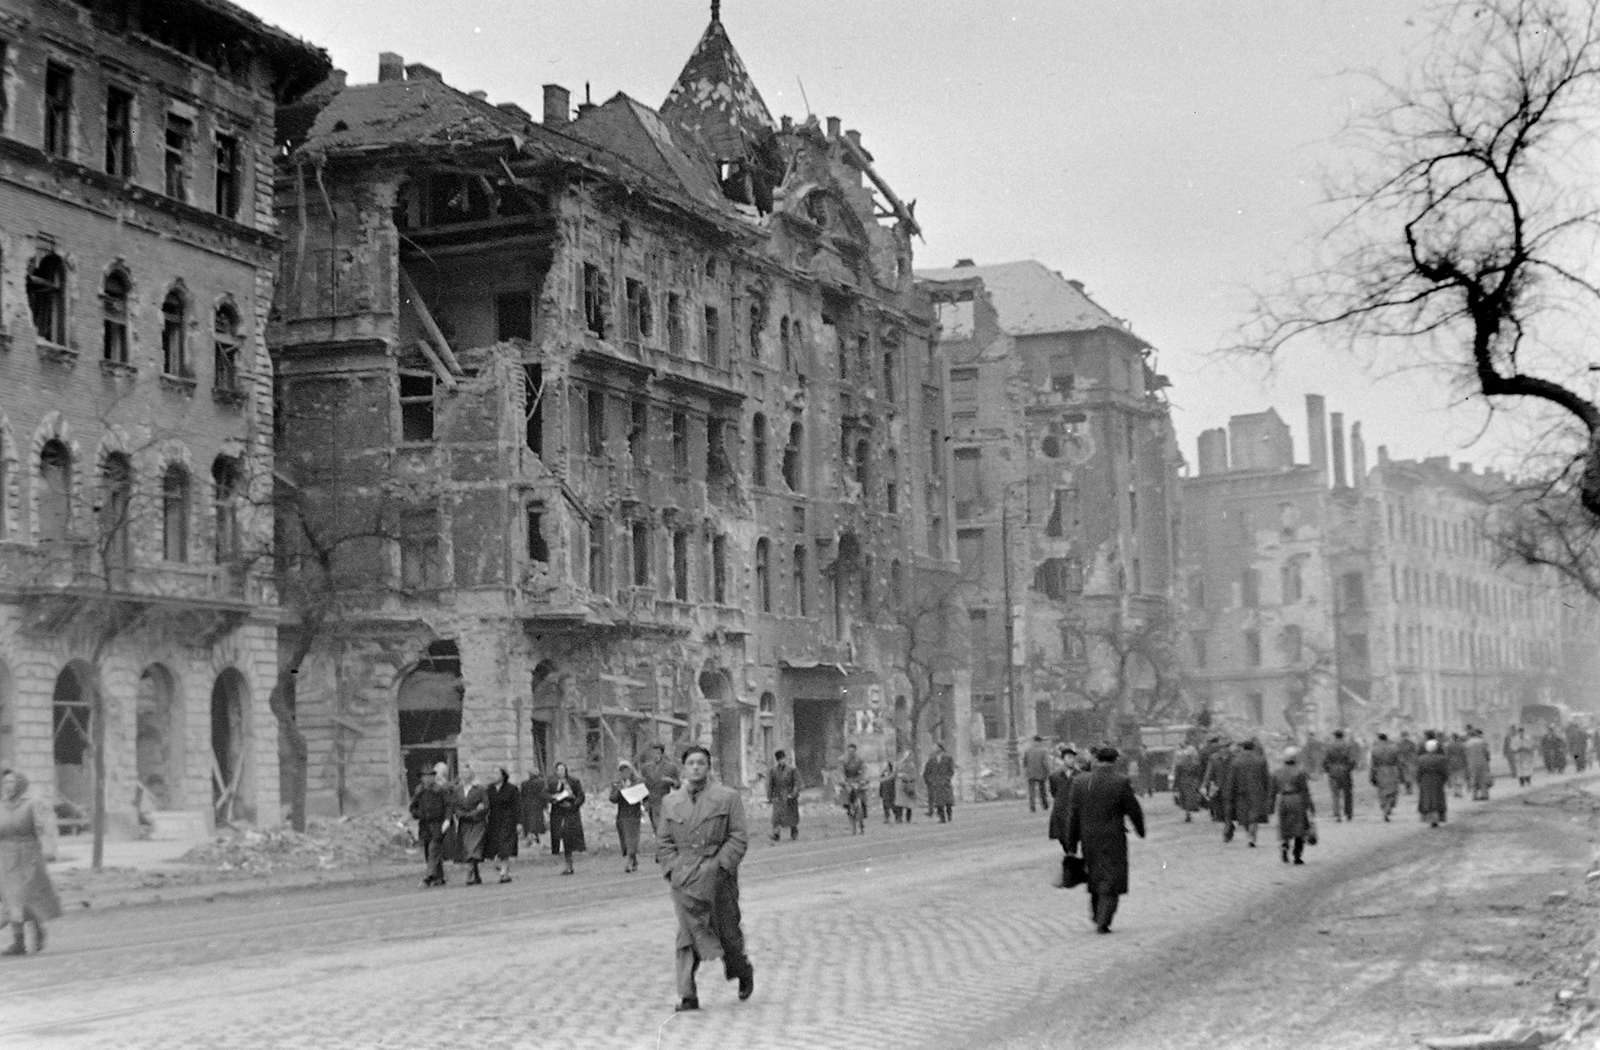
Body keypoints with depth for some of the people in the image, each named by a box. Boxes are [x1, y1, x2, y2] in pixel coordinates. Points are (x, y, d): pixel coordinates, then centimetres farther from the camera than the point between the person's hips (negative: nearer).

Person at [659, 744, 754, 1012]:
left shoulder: (727, 798, 2)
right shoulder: (670, 802, 11)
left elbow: (739, 837, -2)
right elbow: (665, 842, 14)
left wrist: (720, 865, -13)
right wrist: (672, 869, 0)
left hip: (718, 876, -1)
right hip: (684, 878, 1)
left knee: (727, 931, 8)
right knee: (687, 934, -7)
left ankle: (743, 971, 37)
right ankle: (688, 996, -7)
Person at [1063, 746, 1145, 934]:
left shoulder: (1079, 783, -2)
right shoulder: (1121, 782, -11)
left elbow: (1073, 816, 1)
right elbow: (1133, 810, -4)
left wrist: (1072, 846, 7)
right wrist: (1140, 829, 16)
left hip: (1089, 841, 4)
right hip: (1113, 841, -4)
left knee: (1095, 879, 20)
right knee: (1111, 883, 2)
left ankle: (1098, 917, 30)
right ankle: (1102, 923, -6)